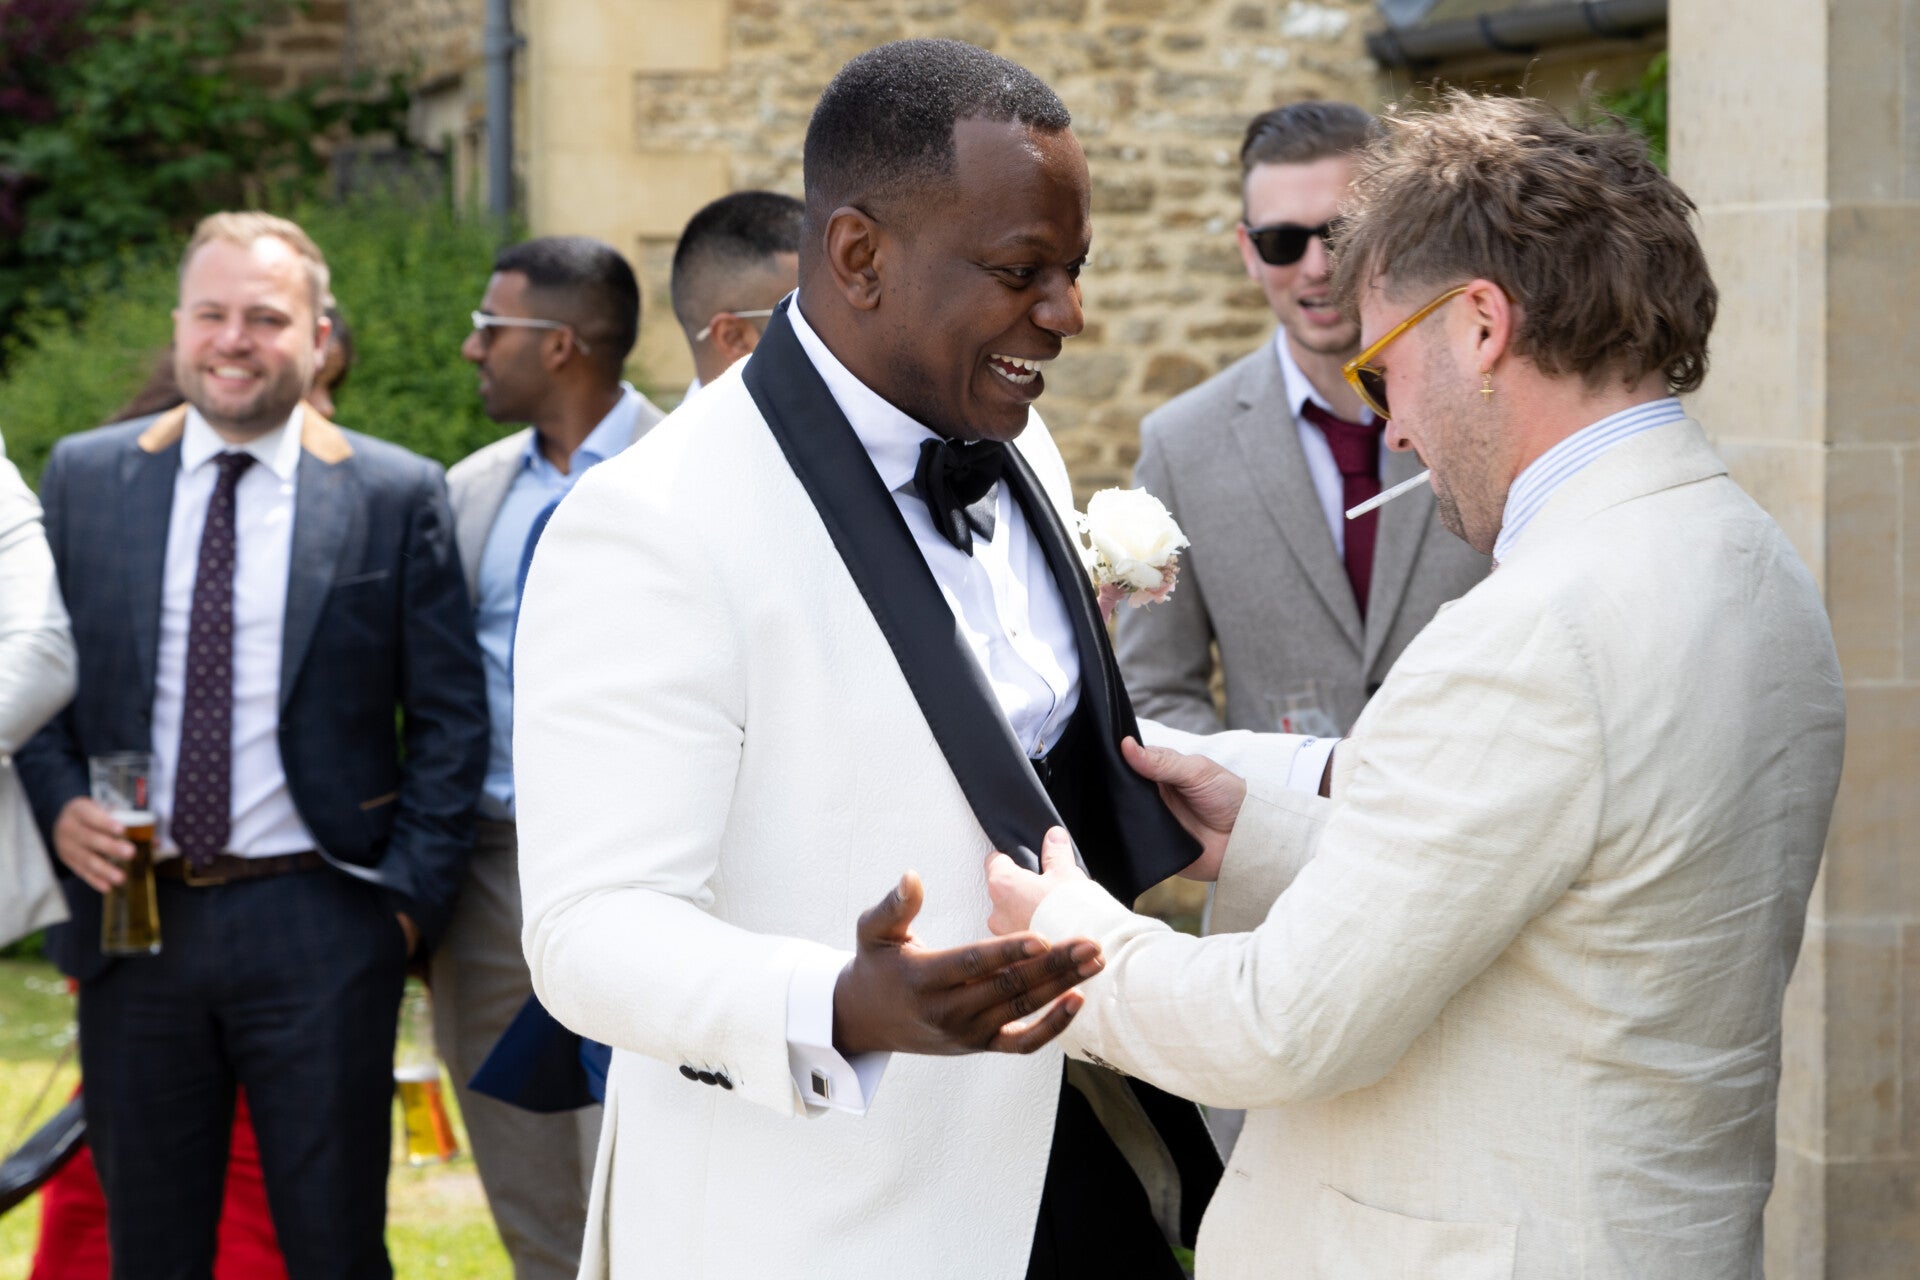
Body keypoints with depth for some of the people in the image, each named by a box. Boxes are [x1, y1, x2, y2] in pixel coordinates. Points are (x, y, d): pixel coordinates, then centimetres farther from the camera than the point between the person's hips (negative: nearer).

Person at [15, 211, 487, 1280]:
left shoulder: (399, 497, 0)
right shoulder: (84, 478, 7)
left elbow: (452, 719, 2)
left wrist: (410, 895, -5)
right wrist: (58, 802, -7)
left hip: (317, 923, -2)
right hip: (133, 919, 2)